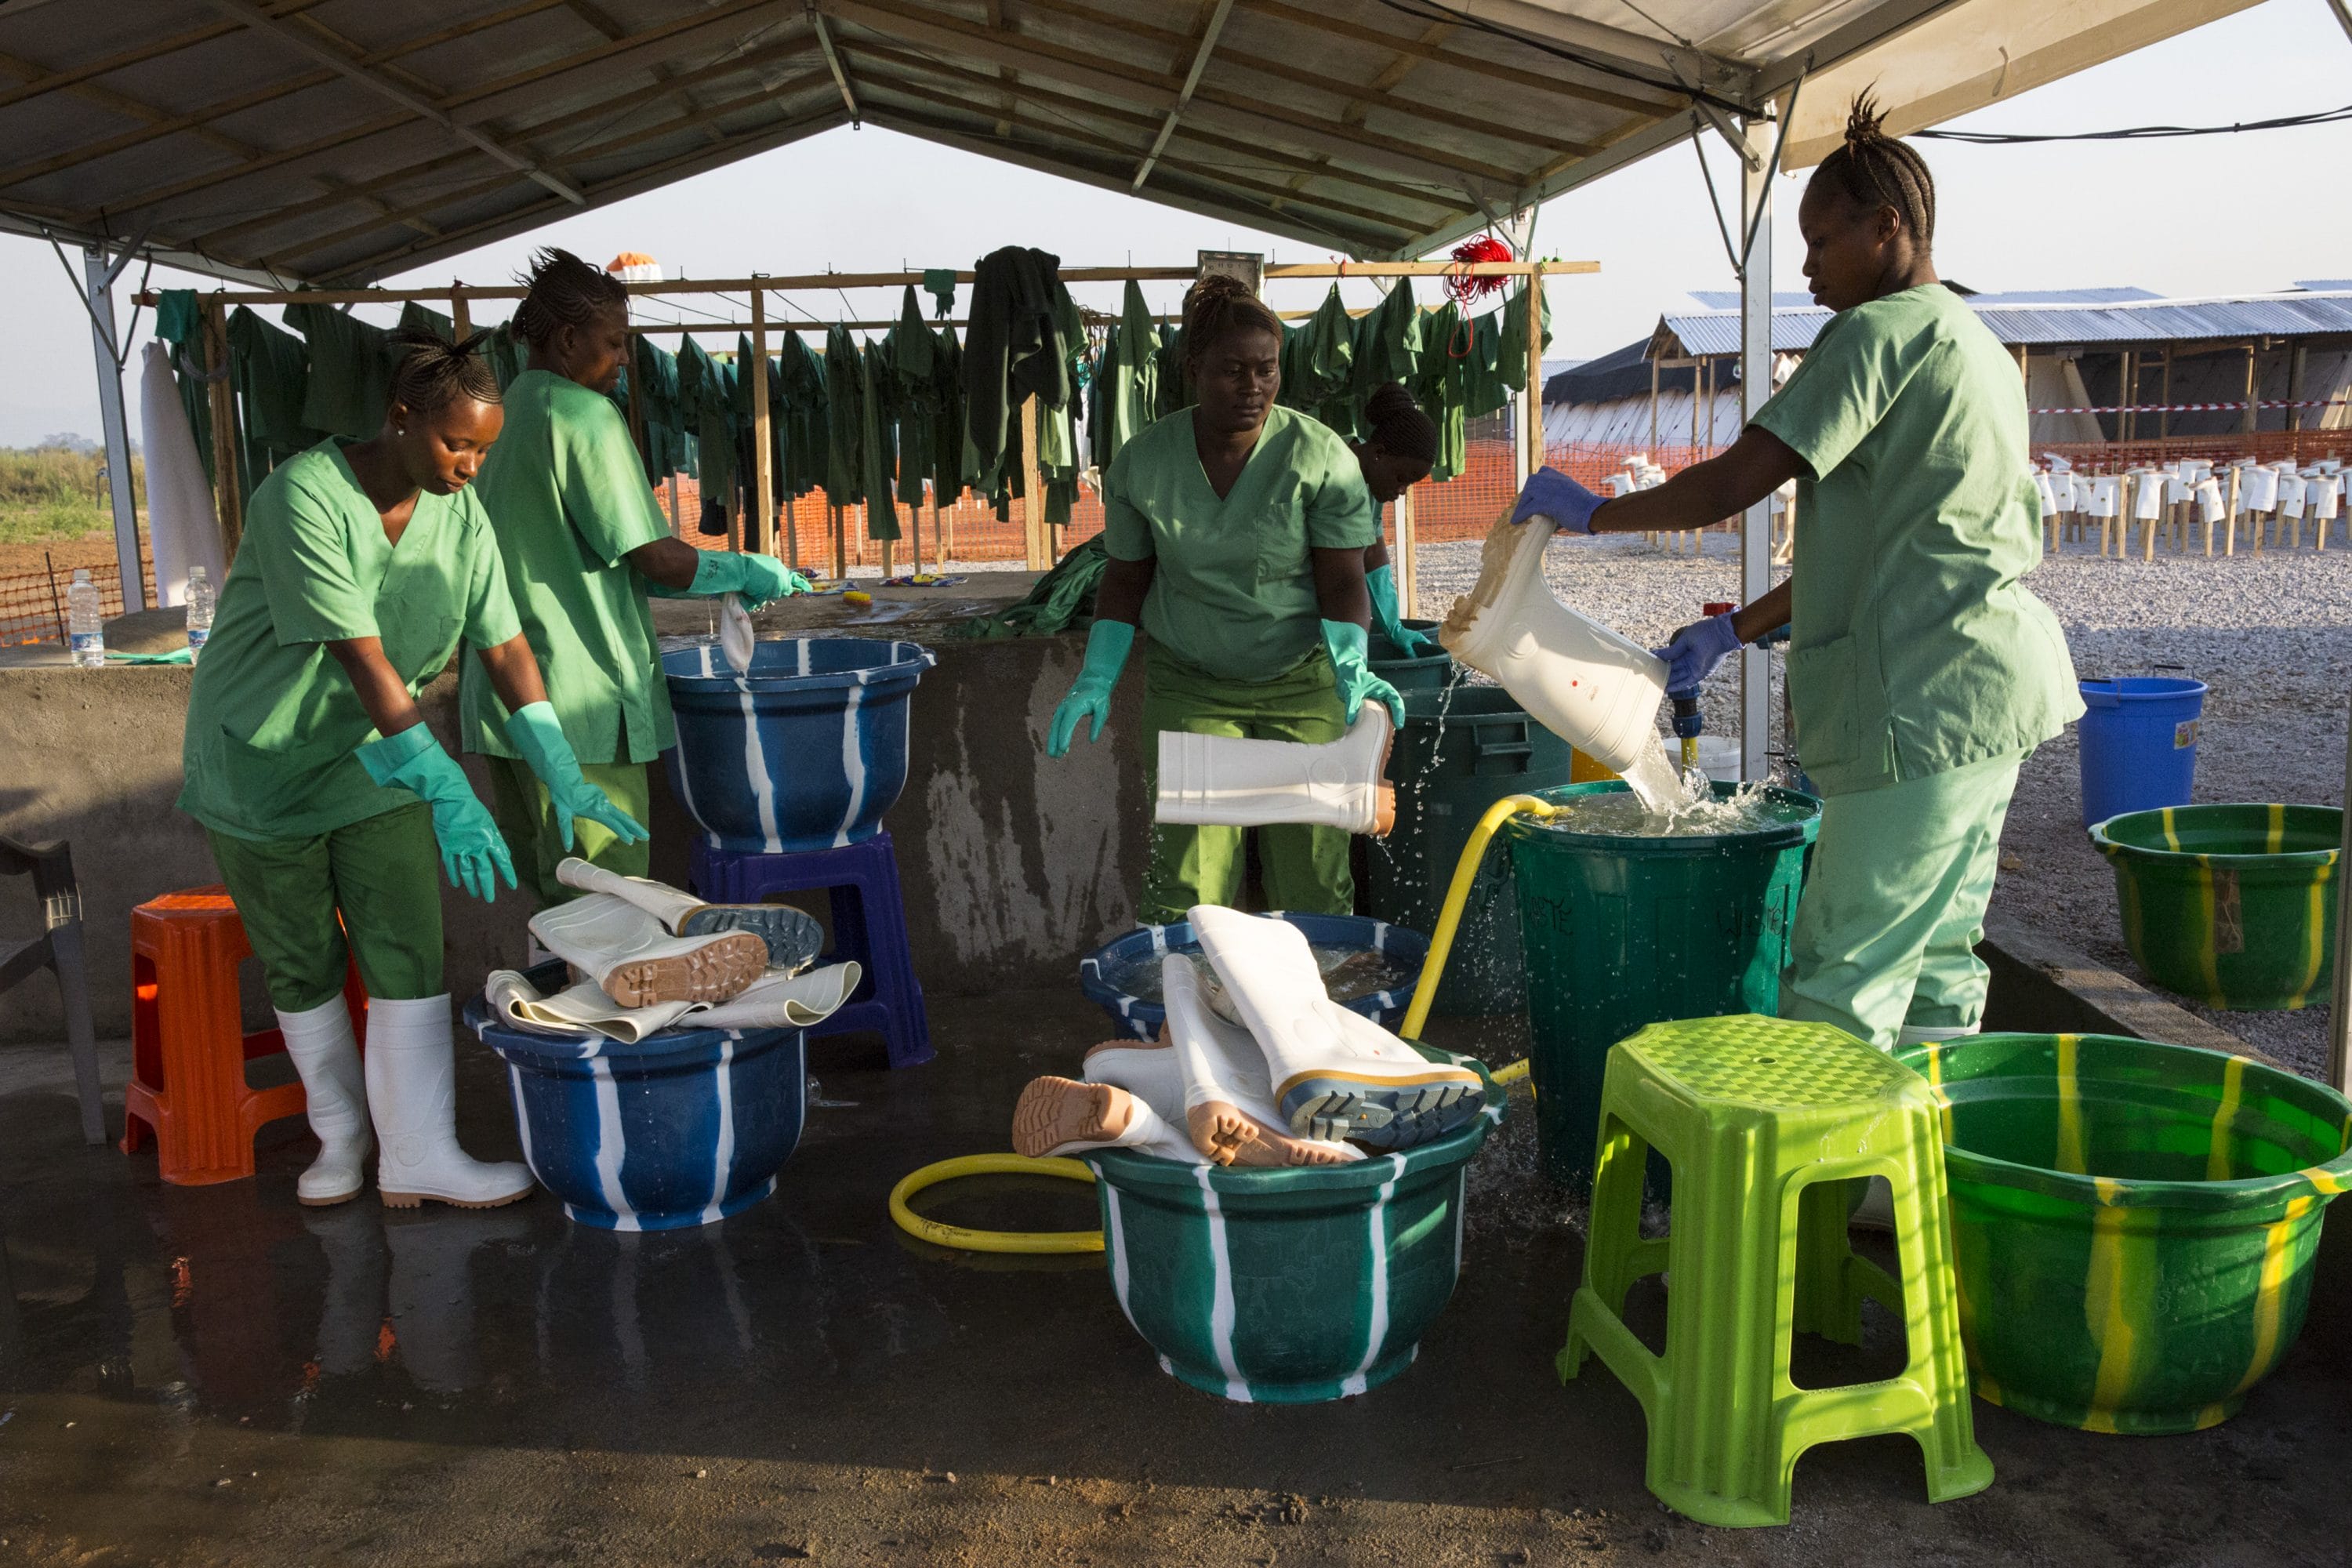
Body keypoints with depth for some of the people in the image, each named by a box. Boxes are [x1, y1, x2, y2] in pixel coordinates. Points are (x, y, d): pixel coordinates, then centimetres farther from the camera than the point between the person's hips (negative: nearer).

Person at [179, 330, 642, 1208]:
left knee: (408, 954, -5)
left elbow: (503, 646, -7)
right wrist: (447, 791, -34)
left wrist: (565, 776, -15)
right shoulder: (305, 496, -24)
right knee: (302, 965, 8)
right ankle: (341, 1131, 27)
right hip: (264, 763, -4)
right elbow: (361, 656, -30)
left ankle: (420, 1156, 0)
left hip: (376, 757, 4)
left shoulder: (460, 514, -5)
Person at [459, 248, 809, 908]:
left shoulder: (499, 414, 15)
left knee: (547, 898, 15)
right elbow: (658, 558, -15)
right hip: (580, 701, -9)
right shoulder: (584, 415, -11)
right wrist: (746, 572, 2)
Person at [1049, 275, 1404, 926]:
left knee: (1314, 876, -2)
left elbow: (1341, 581, -9)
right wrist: (1096, 680, -2)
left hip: (1302, 681, -1)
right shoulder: (1142, 462, -3)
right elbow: (1126, 580, 7)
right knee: (1189, 883, -6)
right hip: (1189, 685, 1)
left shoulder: (1320, 455, -9)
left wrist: (1353, 670, -26)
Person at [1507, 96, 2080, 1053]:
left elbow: (1734, 484, -17)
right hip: (1989, 694, 10)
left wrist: (1592, 512, -2)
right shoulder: (1975, 346, 23)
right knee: (1937, 957, 14)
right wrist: (1736, 631, 21)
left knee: (1843, 978, -8)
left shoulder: (1880, 331, -9)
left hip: (1924, 701, -10)